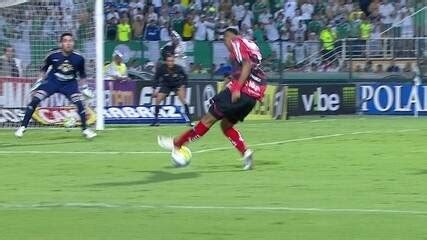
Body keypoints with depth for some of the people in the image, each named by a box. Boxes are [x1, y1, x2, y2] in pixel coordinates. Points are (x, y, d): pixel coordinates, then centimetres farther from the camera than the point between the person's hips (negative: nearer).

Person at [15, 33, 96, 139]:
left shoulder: (78, 58, -13)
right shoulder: (53, 55, -16)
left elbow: (82, 75, 4)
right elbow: (44, 70, 2)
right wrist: (39, 82, 0)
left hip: (69, 83, 1)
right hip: (52, 81, 0)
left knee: (79, 103, -19)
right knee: (35, 100, -15)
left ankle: (85, 129, -2)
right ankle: (23, 127, -6)